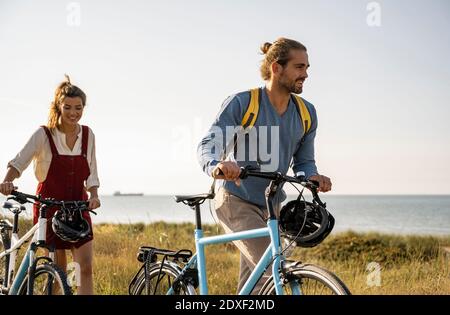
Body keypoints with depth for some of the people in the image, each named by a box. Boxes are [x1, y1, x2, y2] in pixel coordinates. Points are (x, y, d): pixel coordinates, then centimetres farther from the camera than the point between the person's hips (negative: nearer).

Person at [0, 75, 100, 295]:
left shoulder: (88, 135, 3)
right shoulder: (44, 135, -8)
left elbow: (91, 173, 7)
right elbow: (20, 161, -20)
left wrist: (94, 195, -11)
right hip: (49, 206, -3)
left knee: (86, 268, -7)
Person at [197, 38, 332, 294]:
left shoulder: (306, 113, 4)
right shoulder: (242, 103, -12)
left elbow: (304, 160, 12)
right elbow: (209, 144, -21)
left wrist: (313, 177, -12)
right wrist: (216, 166, -45)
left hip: (272, 206, 6)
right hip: (237, 203, -6)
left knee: (252, 287, 7)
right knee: (275, 272, -23)